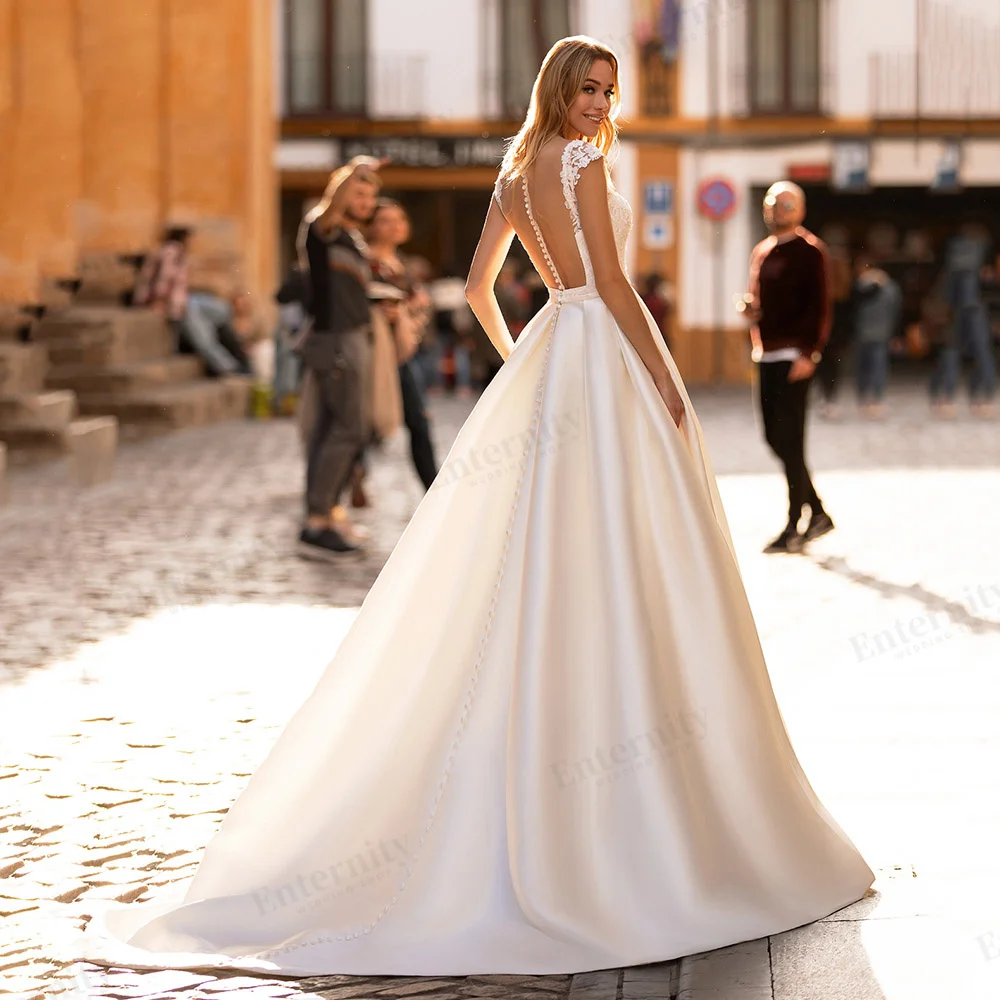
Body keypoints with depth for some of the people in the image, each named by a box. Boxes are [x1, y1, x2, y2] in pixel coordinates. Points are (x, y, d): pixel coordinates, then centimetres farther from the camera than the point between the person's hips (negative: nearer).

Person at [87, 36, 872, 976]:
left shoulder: (517, 173, 13)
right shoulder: (581, 163, -11)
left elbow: (478, 285, 18)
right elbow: (612, 281, -15)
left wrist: (523, 368, 25)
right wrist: (664, 378, -12)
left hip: (548, 360, 9)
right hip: (604, 359, -9)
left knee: (547, 578, 10)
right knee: (616, 565, -6)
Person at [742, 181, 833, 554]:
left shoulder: (809, 251, -5)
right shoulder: (762, 251, 17)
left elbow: (820, 306, -11)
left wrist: (810, 354, -18)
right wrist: (749, 307, 3)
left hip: (794, 354, -8)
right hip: (766, 355, 8)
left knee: (790, 439, -7)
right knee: (775, 437, 9)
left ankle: (794, 527, -2)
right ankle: (817, 512, 22)